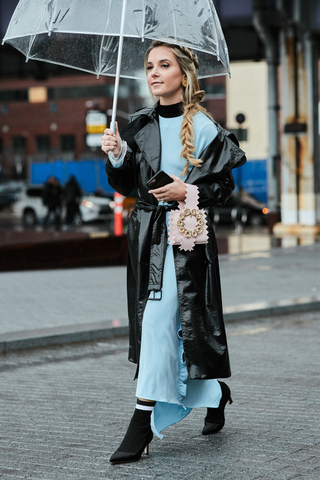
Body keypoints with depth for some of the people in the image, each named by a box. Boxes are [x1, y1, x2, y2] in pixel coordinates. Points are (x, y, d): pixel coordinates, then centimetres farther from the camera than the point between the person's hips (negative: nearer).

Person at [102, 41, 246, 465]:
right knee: (154, 320, 10)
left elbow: (223, 185, -2)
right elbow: (126, 185, 11)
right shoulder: (140, 125, 9)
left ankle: (143, 421, -13)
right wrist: (117, 158, -8)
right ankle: (215, 392, 32)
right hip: (147, 233, 6)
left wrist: (189, 192, -19)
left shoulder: (203, 128, -4)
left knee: (159, 318, -14)